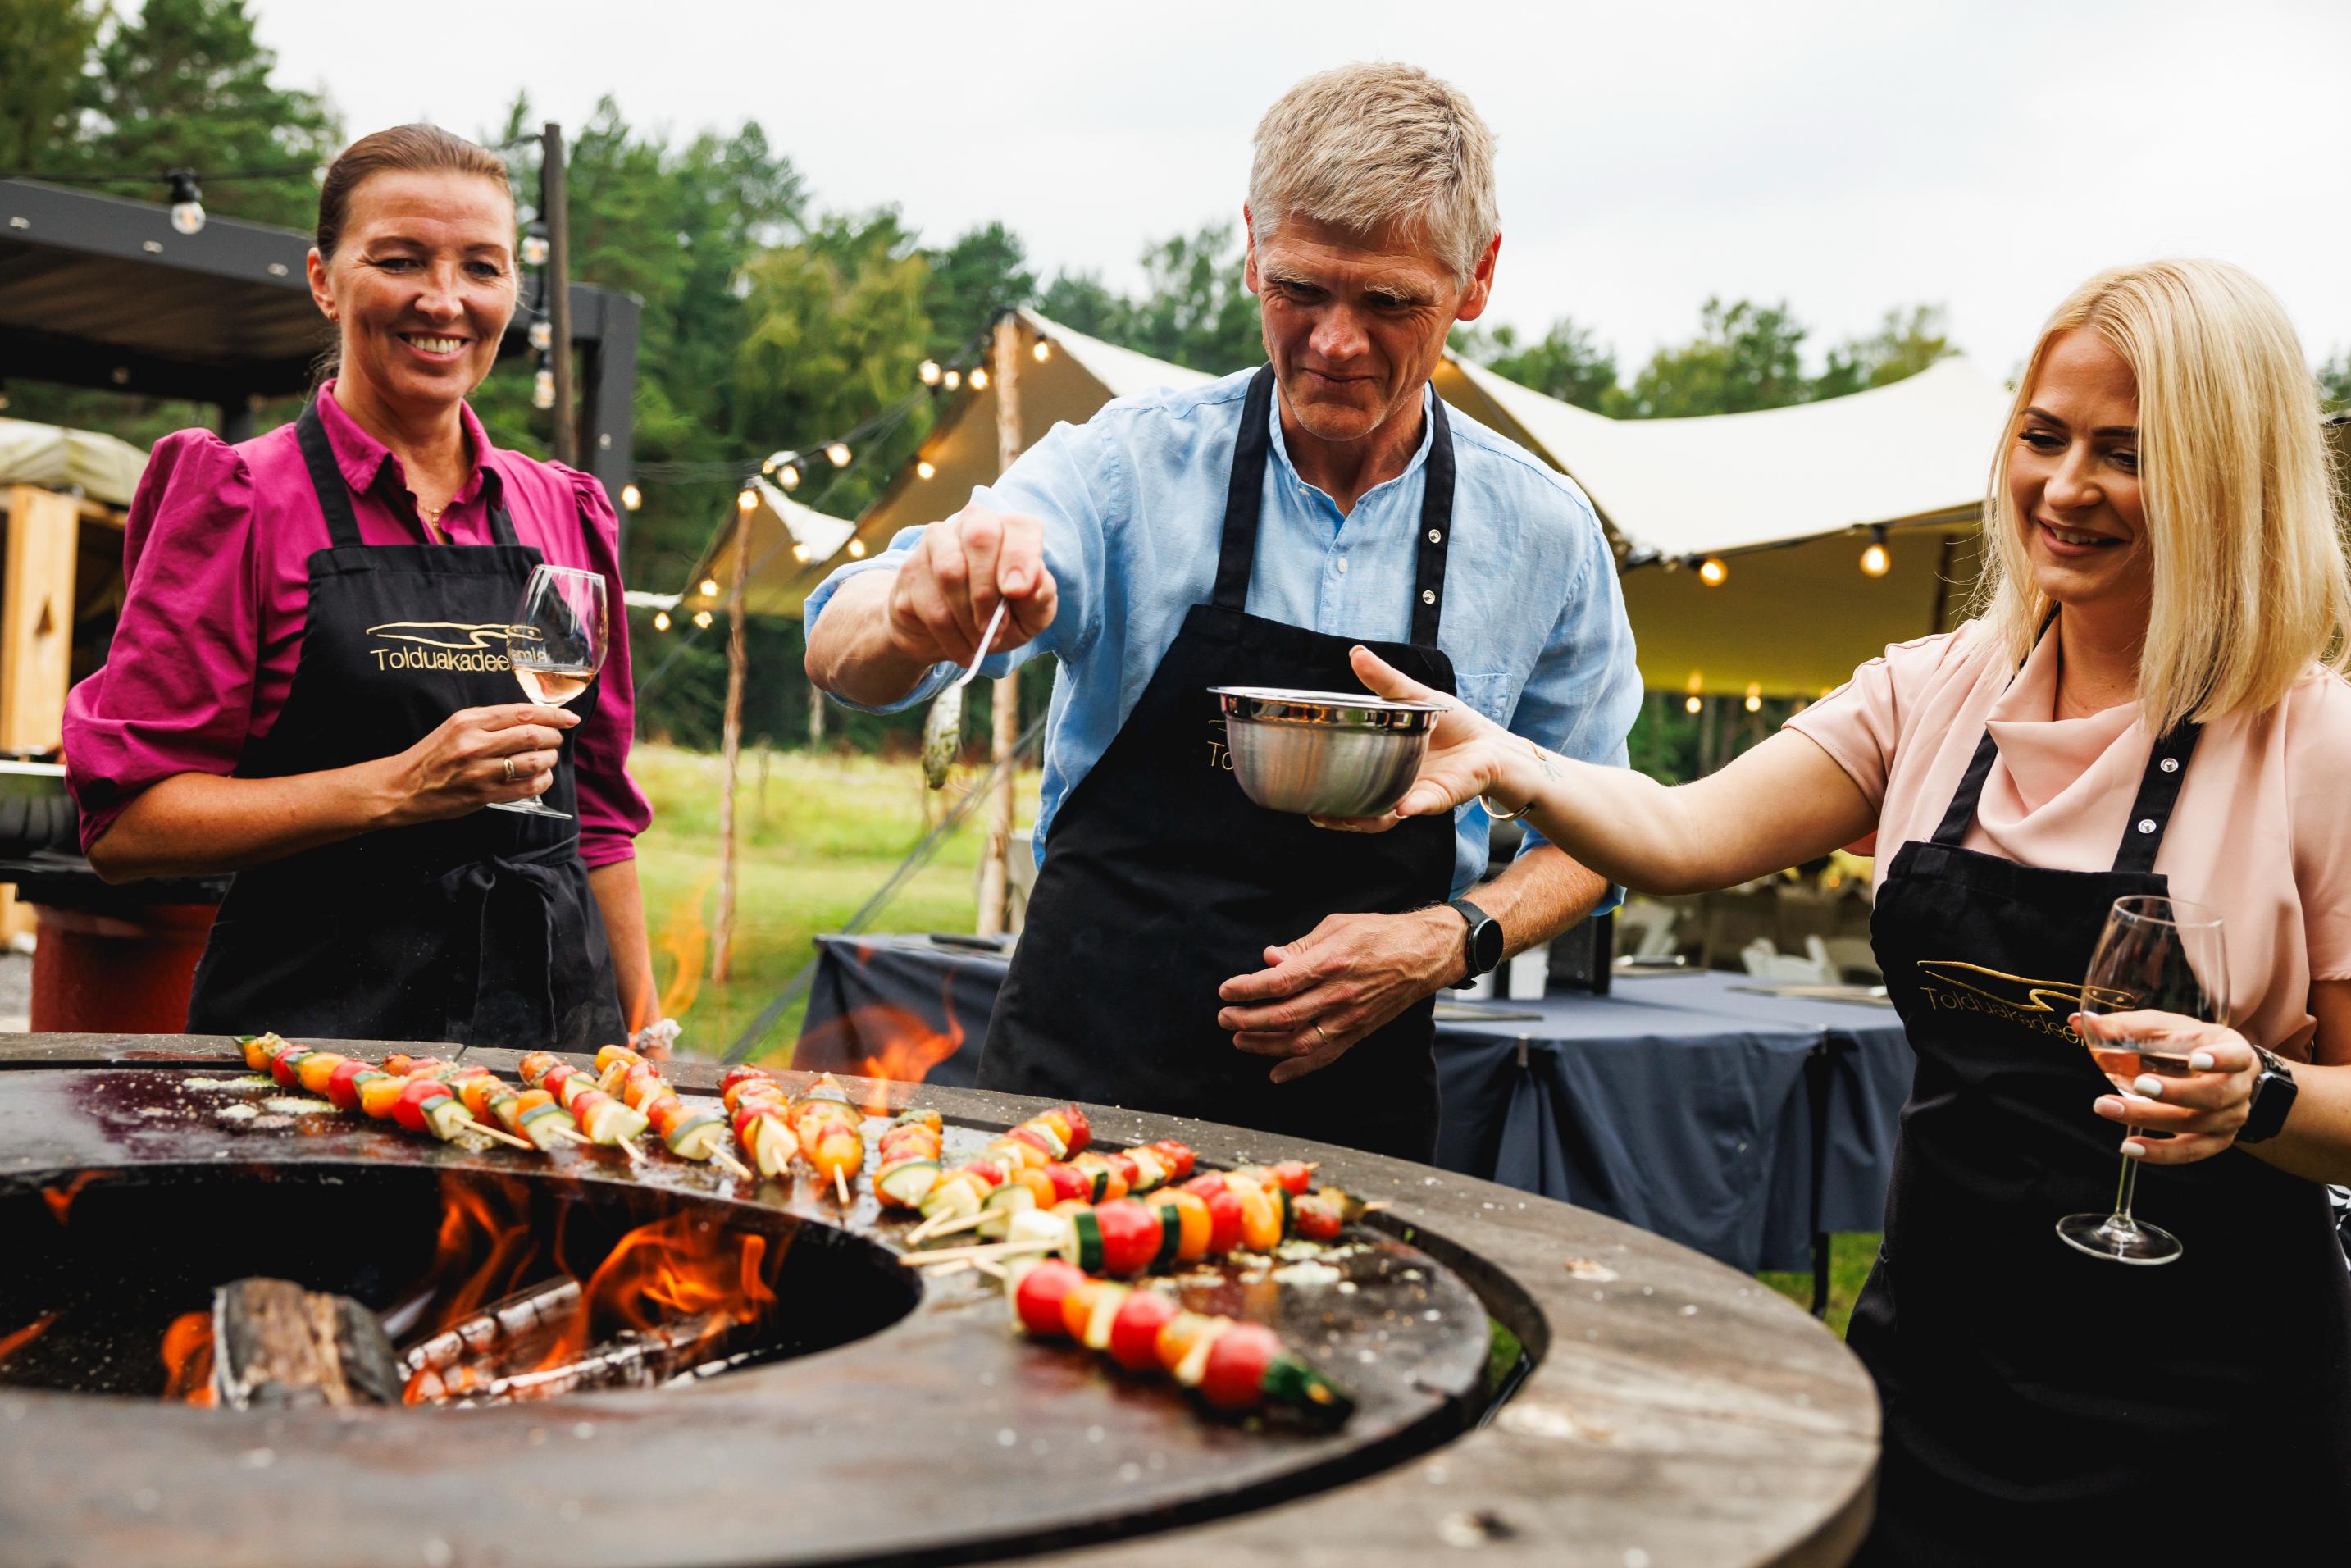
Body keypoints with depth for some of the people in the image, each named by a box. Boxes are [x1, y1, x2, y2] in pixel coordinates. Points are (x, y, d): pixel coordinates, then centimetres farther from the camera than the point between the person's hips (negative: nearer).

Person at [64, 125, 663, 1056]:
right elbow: (124, 823, -8)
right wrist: (398, 788, -18)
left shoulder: (564, 514, 10)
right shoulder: (242, 499, -3)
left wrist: (643, 1036, 11)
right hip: (316, 1028, -4)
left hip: (550, 1023, 4)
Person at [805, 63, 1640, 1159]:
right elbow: (844, 659, -15)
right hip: (1078, 1074, -1)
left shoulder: (1544, 535, -1)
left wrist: (1450, 942, -8)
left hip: (1351, 1105, 1)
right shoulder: (1134, 462, -6)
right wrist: (917, 615, -37)